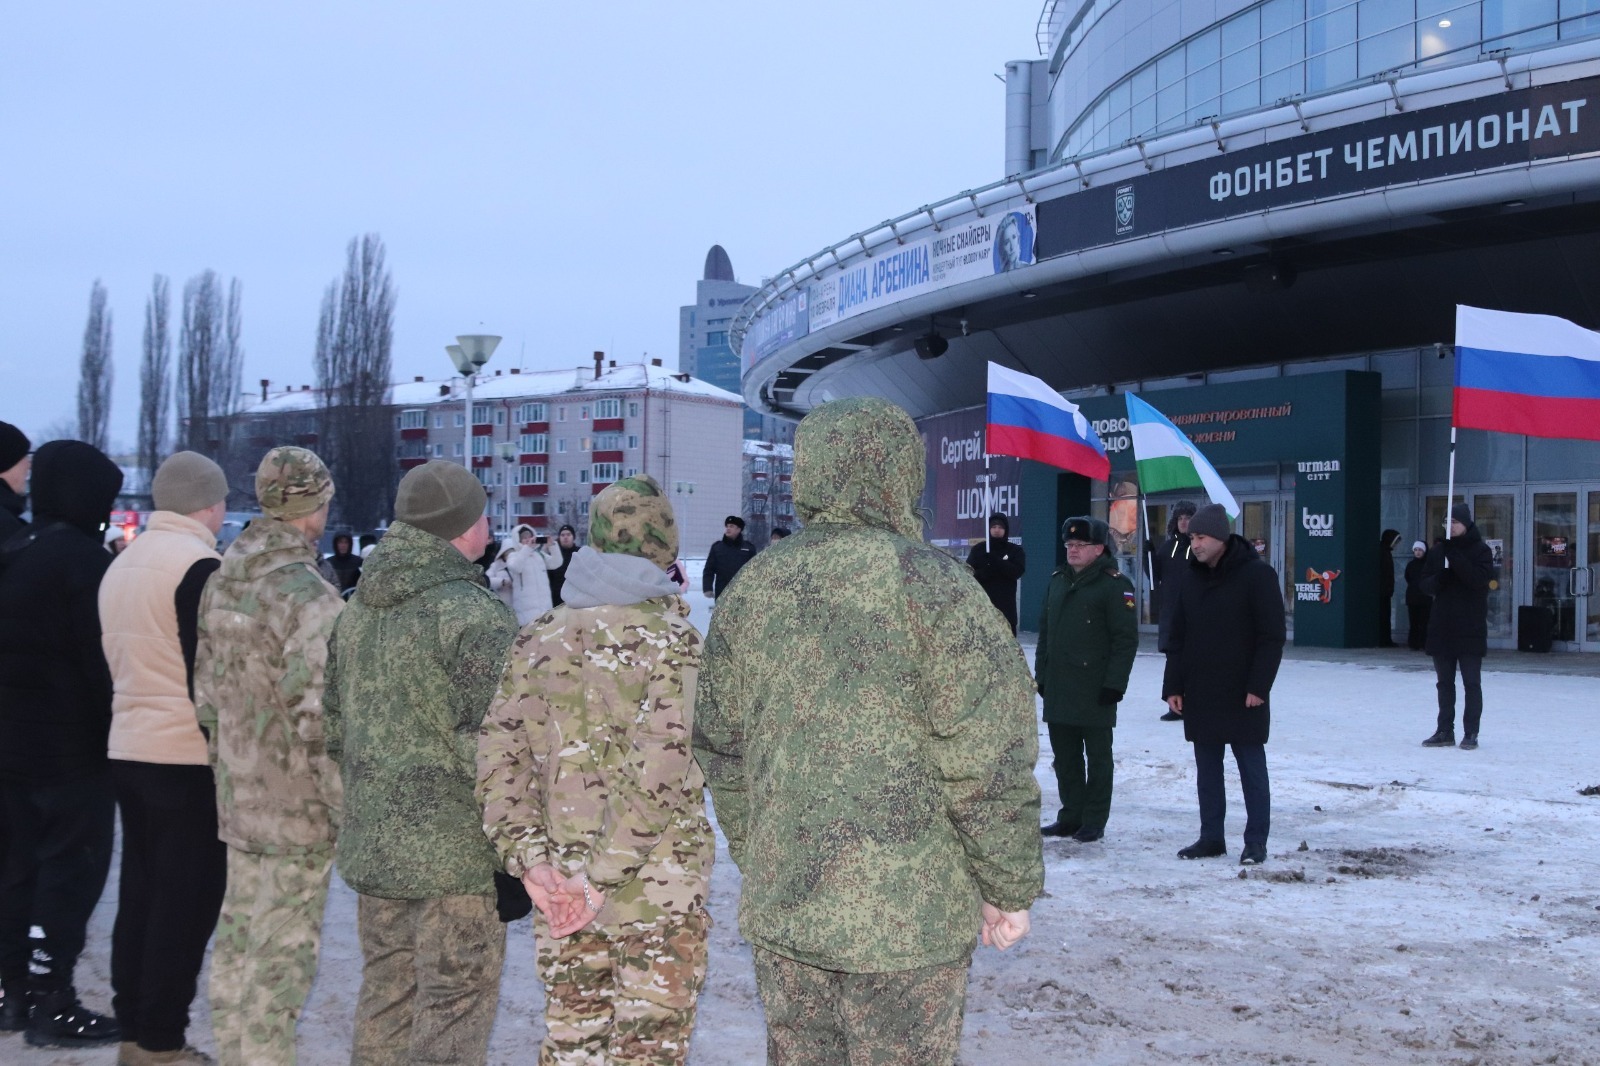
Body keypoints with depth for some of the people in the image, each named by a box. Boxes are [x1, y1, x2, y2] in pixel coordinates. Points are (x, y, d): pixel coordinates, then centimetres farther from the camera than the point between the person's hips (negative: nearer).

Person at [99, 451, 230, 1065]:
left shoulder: (121, 564, 10)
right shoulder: (199, 565, -15)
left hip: (127, 751, 8)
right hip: (188, 757, -8)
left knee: (140, 892, 14)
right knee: (185, 901, 0)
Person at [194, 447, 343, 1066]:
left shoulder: (222, 583, 6)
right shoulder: (309, 597, -20)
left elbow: (206, 694, 13)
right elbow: (319, 720, -23)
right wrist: (350, 810, -15)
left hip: (238, 799, 8)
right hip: (299, 807, -8)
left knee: (238, 938, 17)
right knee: (282, 952, 0)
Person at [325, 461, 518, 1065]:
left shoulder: (358, 609, 8)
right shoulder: (475, 615, -17)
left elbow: (334, 726, 16)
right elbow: (486, 747, -20)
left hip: (371, 849, 8)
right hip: (458, 856, -7)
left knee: (384, 999, 19)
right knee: (453, 1011, 2)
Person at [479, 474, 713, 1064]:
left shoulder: (538, 639, 4)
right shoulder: (670, 637, -10)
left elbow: (499, 756, -2)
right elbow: (657, 772, -19)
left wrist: (530, 859, -6)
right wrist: (604, 877, -16)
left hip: (560, 889, 5)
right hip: (656, 886, -4)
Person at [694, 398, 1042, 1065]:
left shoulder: (752, 589, 4)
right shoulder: (933, 584, -13)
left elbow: (720, 748, 12)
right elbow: (987, 761, -14)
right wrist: (1009, 887, -3)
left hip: (779, 906, 5)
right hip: (909, 912, -5)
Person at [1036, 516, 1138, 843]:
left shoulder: (1115, 584, -9)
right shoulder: (1058, 581, 14)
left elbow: (1126, 640, -12)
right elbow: (1045, 631, 19)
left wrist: (1114, 684, -15)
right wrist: (1041, 675, 15)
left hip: (1095, 690, -7)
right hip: (1058, 689, 7)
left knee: (1097, 757, 3)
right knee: (1065, 756, 12)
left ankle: (1094, 822, 10)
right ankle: (1071, 816, 22)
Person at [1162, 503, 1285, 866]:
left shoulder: (1257, 574, -8)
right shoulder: (1190, 578, 9)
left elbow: (1272, 637, -10)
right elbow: (1177, 638, 12)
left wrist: (1259, 686, -15)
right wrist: (1173, 686, 6)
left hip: (1243, 697, -5)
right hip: (1199, 696, 6)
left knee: (1252, 768, 2)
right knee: (1207, 768, 10)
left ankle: (1256, 842, 8)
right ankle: (1211, 837, 18)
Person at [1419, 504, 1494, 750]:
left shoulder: (1480, 550, -3)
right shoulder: (1438, 551, 9)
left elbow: (1480, 579, -18)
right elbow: (1425, 584, 9)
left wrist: (1455, 557, -23)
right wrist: (1439, 578, -13)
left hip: (1470, 628, -5)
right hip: (1442, 627, 5)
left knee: (1471, 682, -1)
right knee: (1444, 682, 10)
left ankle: (1470, 733, 4)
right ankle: (1445, 731, 17)